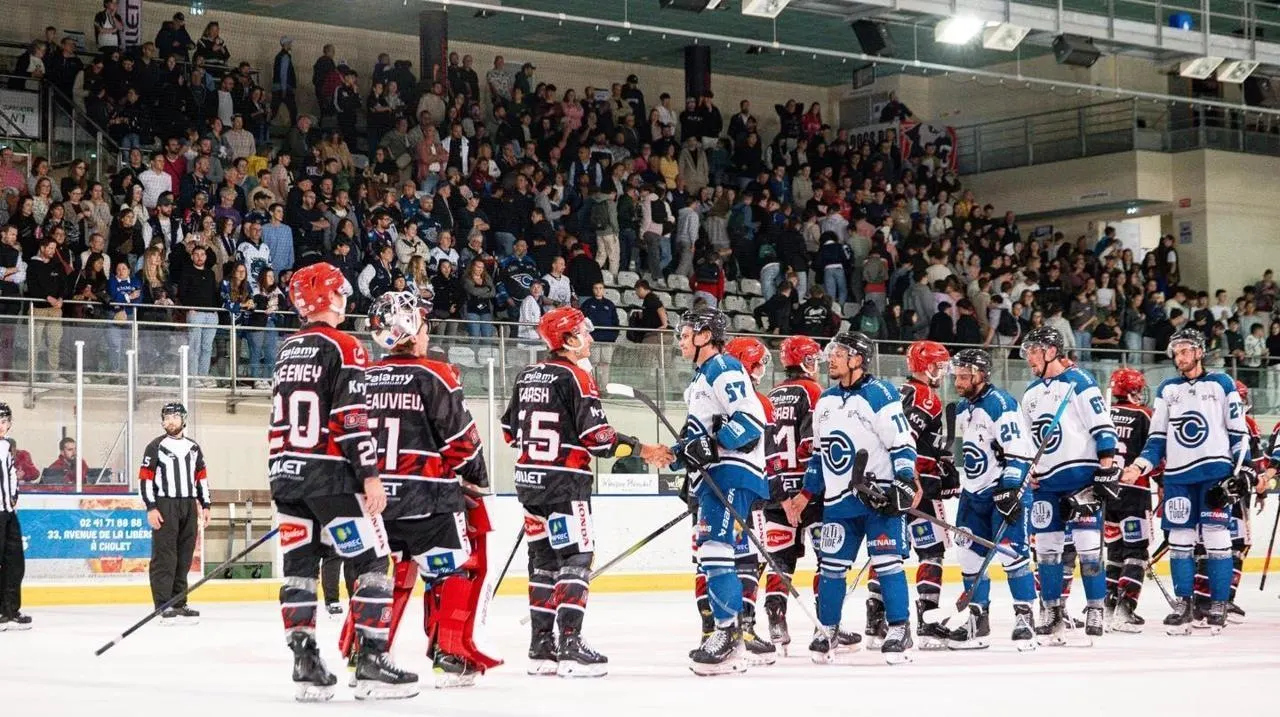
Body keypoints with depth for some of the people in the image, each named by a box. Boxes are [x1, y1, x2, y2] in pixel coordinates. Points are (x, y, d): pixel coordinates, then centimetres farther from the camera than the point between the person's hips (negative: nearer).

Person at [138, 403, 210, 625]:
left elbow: (202, 477, 19)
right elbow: (145, 479, -6)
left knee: (184, 557, 7)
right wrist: (151, 508, -14)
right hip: (164, 506, -5)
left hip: (189, 506, 5)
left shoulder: (193, 448, 15)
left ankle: (179, 603, 13)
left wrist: (205, 505, 12)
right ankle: (163, 606, -9)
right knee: (164, 557, -8)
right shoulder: (156, 447, -1)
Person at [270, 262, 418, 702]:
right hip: (328, 473, -8)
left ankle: (306, 664, 5)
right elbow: (351, 419, -16)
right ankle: (372, 662, -6)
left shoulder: (287, 351, 16)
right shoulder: (343, 348, -8)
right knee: (371, 562, -2)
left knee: (299, 566, 7)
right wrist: (370, 475, -15)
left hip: (285, 471, 8)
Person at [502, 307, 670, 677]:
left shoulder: (527, 375, 12)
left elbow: (510, 431, 18)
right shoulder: (576, 376, -11)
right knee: (576, 558, -6)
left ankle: (541, 647, 14)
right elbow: (597, 437, -16)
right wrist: (641, 450, -8)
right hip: (564, 480, -8)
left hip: (529, 478, 8)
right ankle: (570, 646, -13)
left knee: (544, 559, 12)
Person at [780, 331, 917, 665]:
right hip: (839, 500, 7)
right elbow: (819, 453, 21)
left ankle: (899, 630, -1)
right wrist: (805, 494, 18)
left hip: (879, 496, -7)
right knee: (831, 565, 6)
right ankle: (826, 631, 16)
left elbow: (902, 441, -12)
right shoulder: (825, 402, 14)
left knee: (886, 562, -8)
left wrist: (907, 482, -22)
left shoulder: (879, 394, -9)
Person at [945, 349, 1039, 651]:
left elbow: (1018, 452, -21)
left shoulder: (1001, 404, -16)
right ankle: (978, 620, 15)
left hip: (1006, 490, -9)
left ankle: (1025, 617, -4)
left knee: (1011, 552, -13)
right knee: (970, 554, 7)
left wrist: (1010, 491, -25)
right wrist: (961, 485, 24)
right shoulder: (962, 408, 12)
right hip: (974, 491, 9)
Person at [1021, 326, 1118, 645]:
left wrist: (1107, 465, -17)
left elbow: (1102, 425, -12)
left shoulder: (1078, 382, -7)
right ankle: (1054, 613, 12)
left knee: (1087, 543, -7)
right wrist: (1029, 471, 15)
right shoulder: (1031, 394, 16)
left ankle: (1095, 610, 0)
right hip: (1046, 481, 7)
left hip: (1081, 476, -7)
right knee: (1046, 547, 6)